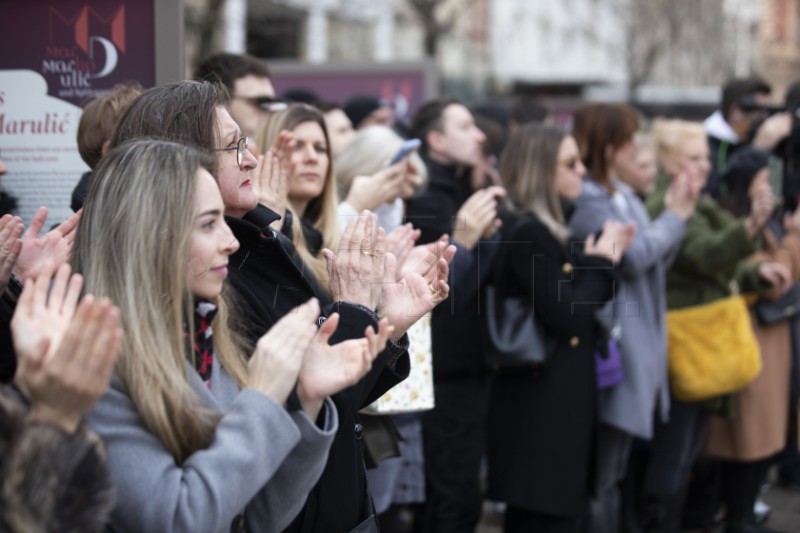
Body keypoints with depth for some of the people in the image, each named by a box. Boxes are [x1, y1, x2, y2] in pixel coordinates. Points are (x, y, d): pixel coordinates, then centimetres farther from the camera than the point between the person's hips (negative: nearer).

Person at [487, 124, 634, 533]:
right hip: (542, 404, -10)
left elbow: (578, 302, 15)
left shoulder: (547, 229, 13)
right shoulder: (527, 233, -17)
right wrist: (600, 263, -8)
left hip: (558, 398, 10)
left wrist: (602, 260, 4)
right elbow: (567, 319, -20)